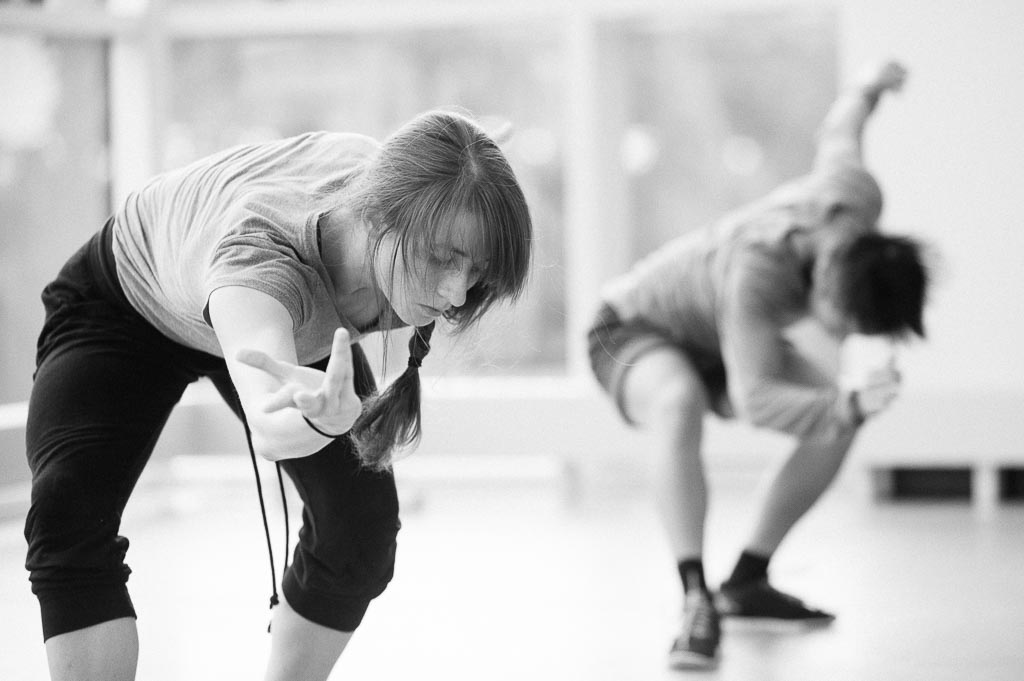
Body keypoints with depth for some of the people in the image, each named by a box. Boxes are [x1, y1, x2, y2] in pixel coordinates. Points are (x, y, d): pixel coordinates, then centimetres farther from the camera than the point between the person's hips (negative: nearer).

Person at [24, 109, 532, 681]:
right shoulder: (256, 249, -51)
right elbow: (269, 431, -70)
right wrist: (329, 416, -93)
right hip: (128, 305, -5)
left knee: (361, 525, -5)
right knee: (70, 518, -28)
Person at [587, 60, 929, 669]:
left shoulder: (859, 200, -25)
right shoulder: (758, 271, -44)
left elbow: (838, 134, -2)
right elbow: (755, 401, -50)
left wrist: (869, 87, 19)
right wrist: (849, 407, -64)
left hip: (712, 339, 8)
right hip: (635, 330, -7)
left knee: (840, 415, -12)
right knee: (681, 405, -41)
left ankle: (746, 584, -1)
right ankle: (696, 601, -40)